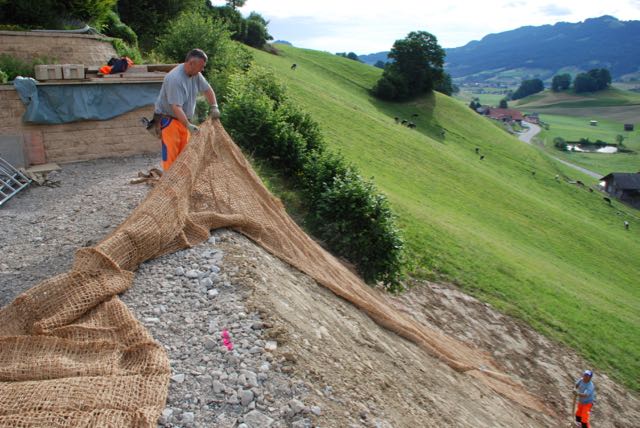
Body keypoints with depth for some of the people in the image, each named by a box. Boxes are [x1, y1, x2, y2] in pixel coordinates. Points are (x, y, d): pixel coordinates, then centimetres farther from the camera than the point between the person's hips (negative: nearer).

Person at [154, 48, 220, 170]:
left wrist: (214, 107, 2)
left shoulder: (195, 74, -3)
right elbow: (176, 107, -32)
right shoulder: (175, 78, -27)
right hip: (168, 119, -8)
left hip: (183, 120, 8)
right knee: (171, 154, -10)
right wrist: (188, 125, -38)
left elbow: (207, 89, 14)